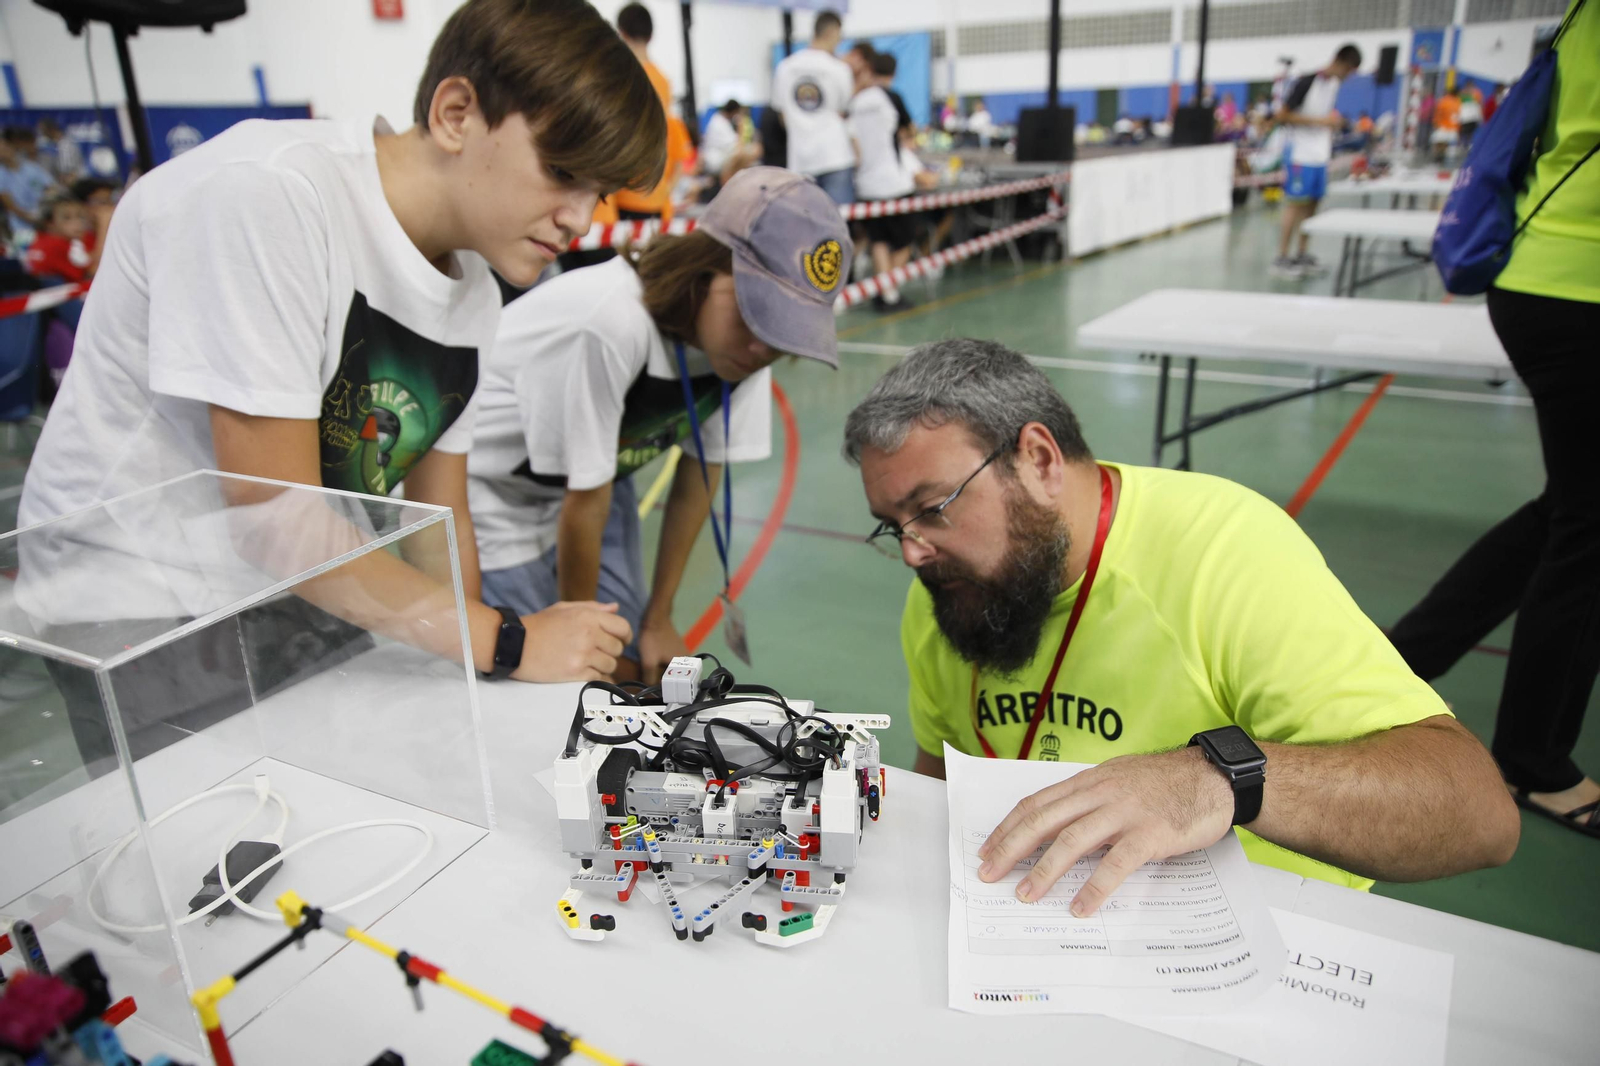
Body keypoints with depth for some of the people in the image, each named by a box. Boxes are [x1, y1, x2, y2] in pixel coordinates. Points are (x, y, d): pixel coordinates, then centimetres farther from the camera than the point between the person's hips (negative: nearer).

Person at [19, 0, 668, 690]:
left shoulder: (474, 297, 1)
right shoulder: (263, 194, -22)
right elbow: (278, 524, -24)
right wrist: (508, 642, -21)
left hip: (303, 619, 6)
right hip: (129, 637, -6)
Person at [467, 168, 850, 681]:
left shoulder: (742, 336, -17)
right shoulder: (608, 325, -39)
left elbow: (697, 479, -6)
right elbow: (584, 502, -26)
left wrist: (657, 619, 0)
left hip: (594, 479, 6)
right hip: (490, 490, -5)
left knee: (638, 670, 5)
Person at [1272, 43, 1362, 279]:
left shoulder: (1334, 84, 12)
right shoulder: (1307, 82, -13)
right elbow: (1282, 116, -15)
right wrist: (1320, 121, -19)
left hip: (1320, 154, 8)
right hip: (1300, 154, -8)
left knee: (1312, 204, 10)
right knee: (1296, 204, -7)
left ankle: (1302, 255, 17)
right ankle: (1281, 259, -3)